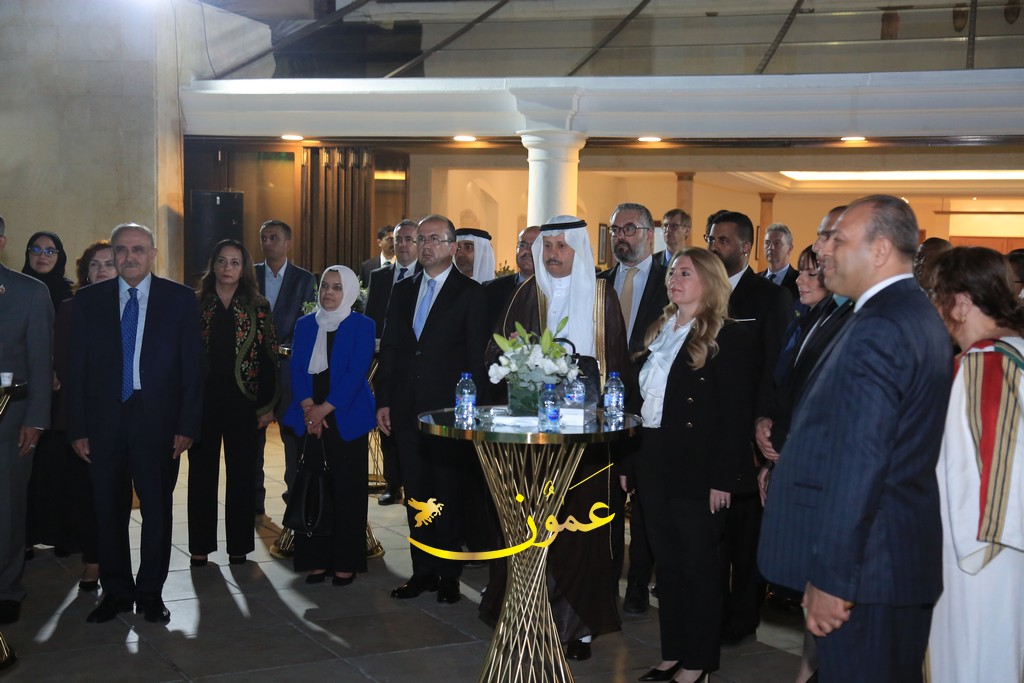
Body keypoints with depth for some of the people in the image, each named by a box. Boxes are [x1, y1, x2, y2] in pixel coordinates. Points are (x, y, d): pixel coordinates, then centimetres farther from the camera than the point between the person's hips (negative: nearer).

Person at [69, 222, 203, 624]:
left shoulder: (180, 299, 1)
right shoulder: (88, 301, 5)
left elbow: (192, 367, -1)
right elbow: (78, 369, 3)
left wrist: (188, 425, -7)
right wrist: (77, 428, -2)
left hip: (158, 421, -1)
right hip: (104, 421, 2)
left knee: (157, 510, 6)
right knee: (108, 510, 9)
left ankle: (151, 592, 21)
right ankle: (116, 592, 24)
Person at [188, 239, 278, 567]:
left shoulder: (258, 307, 2)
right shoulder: (195, 304, 4)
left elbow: (269, 356, 0)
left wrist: (268, 404, -5)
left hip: (243, 402, -1)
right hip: (202, 401, 1)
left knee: (241, 475, 5)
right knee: (201, 473, 7)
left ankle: (238, 545, 15)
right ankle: (200, 545, 17)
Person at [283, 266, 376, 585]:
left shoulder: (362, 326, 0)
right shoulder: (304, 325, 12)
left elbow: (356, 373, -9)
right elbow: (296, 369, 5)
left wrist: (324, 409, -14)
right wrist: (307, 407, -11)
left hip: (346, 419, -3)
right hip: (309, 421, 3)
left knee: (347, 490, 0)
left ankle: (346, 562, 8)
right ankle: (316, 560, 11)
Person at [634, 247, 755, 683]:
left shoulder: (729, 338, -9)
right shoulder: (659, 333, 13)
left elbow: (737, 414, -13)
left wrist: (722, 479, -17)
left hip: (698, 472, -7)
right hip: (655, 467, 7)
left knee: (698, 564, 4)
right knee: (666, 563, 13)